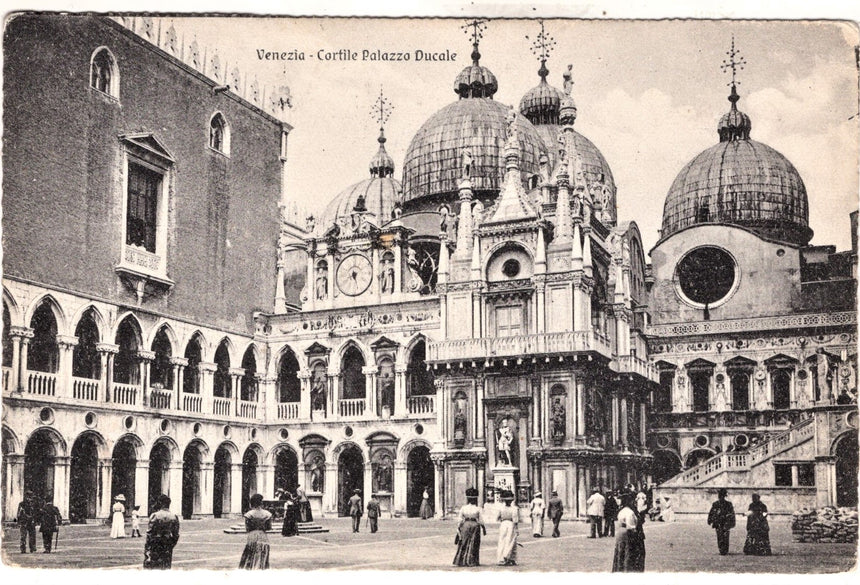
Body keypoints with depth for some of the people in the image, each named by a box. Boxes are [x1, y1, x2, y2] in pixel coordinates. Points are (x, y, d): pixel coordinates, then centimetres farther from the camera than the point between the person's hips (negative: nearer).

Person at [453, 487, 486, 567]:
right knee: (473, 544, 6)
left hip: (465, 525, 1)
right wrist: (484, 528, 10)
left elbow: (459, 519, -2)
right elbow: (481, 520, -1)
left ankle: (461, 561, 8)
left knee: (464, 544, 10)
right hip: (475, 525, -1)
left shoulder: (463, 508, -2)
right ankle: (472, 562, 6)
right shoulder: (477, 509, -5)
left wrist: (458, 528, 5)